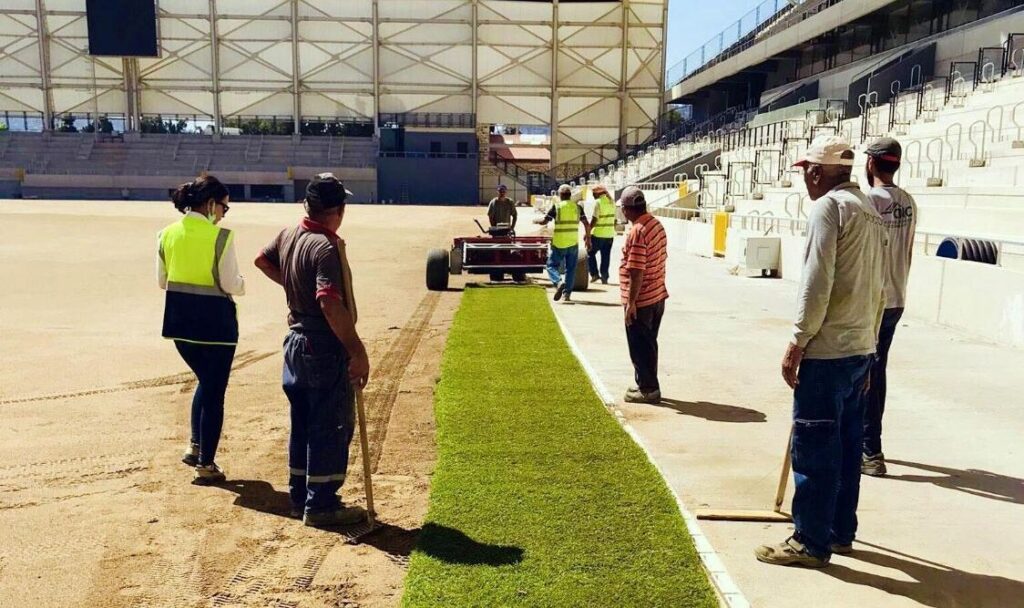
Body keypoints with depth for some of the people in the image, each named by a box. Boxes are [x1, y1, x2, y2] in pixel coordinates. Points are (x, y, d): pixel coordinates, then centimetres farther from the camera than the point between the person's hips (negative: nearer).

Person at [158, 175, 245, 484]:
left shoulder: (168, 234, 2)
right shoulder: (221, 236, -15)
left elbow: (162, 280, 9)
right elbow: (230, 285, -14)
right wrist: (242, 284, 6)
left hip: (179, 319, 6)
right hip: (214, 320, -6)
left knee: (205, 380, 26)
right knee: (214, 391, 8)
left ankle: (194, 447, 24)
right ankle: (206, 464, 16)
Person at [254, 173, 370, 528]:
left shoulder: (287, 236, 6)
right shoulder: (327, 247, -21)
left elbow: (263, 261, 25)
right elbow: (331, 304, -30)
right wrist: (358, 352, -28)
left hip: (296, 342, 9)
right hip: (326, 349, -9)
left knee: (302, 424, 18)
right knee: (333, 427, 2)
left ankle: (300, 497, 28)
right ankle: (321, 505, 9)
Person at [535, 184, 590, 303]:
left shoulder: (556, 206, -5)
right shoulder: (577, 207, 5)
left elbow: (544, 222, -2)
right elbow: (586, 224, 3)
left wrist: (536, 221, 18)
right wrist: (588, 238, 13)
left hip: (559, 243, -3)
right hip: (573, 243, 3)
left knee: (552, 265, 8)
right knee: (571, 269, 10)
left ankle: (559, 282, -19)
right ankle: (567, 294, 7)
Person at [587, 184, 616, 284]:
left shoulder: (598, 202, -12)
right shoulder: (611, 202, 10)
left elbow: (594, 219, -16)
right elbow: (614, 219, 15)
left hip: (598, 234, -6)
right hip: (609, 234, 7)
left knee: (591, 253, 9)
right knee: (606, 256, 10)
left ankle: (595, 274, 2)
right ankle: (604, 277, 10)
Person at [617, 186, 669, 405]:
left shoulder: (637, 232, -22)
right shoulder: (657, 225, 6)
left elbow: (636, 271, -24)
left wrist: (631, 302, -18)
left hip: (641, 301, -9)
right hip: (658, 296, 9)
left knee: (639, 347, 4)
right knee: (649, 344, 19)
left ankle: (648, 390, 12)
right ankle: (647, 385, 30)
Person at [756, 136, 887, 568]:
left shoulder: (829, 207, -11)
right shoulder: (872, 213, 15)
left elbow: (816, 282, -18)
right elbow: (878, 288, 17)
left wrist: (798, 342, -13)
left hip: (826, 351, -9)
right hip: (860, 350, 9)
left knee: (814, 449, -1)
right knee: (846, 446, 15)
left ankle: (811, 543, 7)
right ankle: (841, 531, 25)